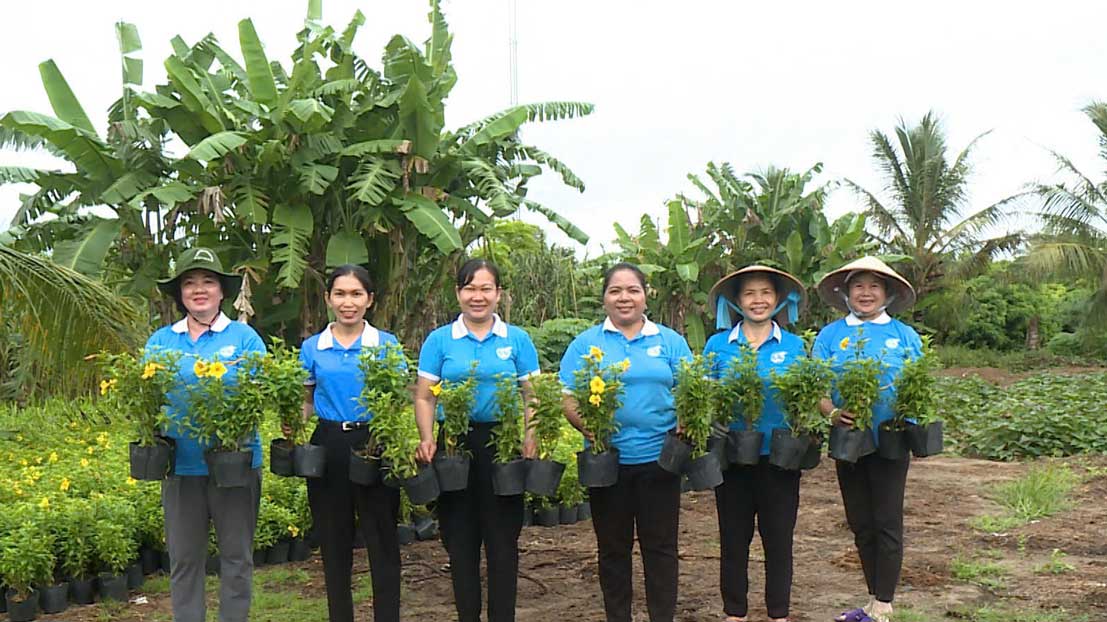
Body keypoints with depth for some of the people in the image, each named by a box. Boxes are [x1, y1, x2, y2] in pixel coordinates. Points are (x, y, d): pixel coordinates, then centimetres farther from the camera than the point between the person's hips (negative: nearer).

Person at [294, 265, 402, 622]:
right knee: (334, 545, 10)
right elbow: (306, 401, 12)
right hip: (328, 446, 2)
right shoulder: (312, 348, 7)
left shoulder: (387, 344, 2)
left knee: (382, 543, 0)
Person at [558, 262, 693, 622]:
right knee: (613, 547, 11)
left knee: (661, 545, 7)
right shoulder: (587, 343, 4)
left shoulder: (670, 341, 7)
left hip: (659, 458, 0)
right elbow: (569, 400, -1)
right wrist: (591, 428, -19)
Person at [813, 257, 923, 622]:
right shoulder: (830, 335, 5)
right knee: (860, 525, 11)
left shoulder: (905, 336, 4)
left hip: (890, 441, -2)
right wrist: (832, 413, -21)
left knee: (887, 524, -1)